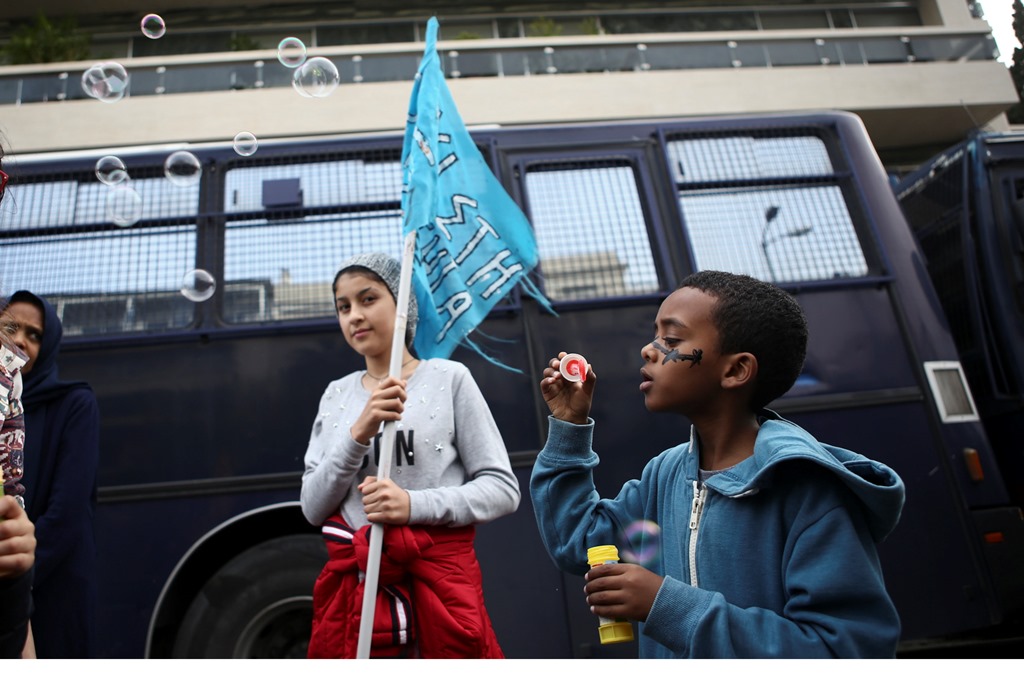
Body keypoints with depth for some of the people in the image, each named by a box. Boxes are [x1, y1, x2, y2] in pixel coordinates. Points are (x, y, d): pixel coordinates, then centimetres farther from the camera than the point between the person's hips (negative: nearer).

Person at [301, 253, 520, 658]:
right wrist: (359, 433, -13)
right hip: (352, 588, 3)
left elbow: (502, 489, -4)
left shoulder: (449, 378, -2)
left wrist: (414, 505, -18)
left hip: (438, 583, -2)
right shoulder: (336, 395, 8)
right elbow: (313, 508, 3)